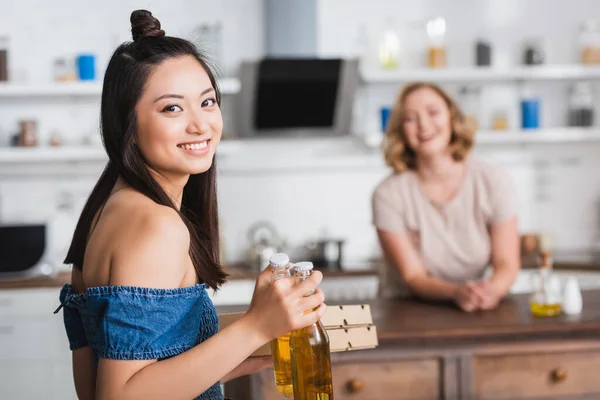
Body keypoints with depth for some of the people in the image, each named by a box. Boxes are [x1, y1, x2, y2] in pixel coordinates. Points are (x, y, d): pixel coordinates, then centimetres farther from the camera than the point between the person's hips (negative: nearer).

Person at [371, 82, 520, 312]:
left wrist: (492, 290, -25)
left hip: (478, 313, 1)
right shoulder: (389, 194, -8)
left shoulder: (494, 181, -2)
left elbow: (507, 264, -3)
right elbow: (412, 277, -9)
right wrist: (456, 293, -28)